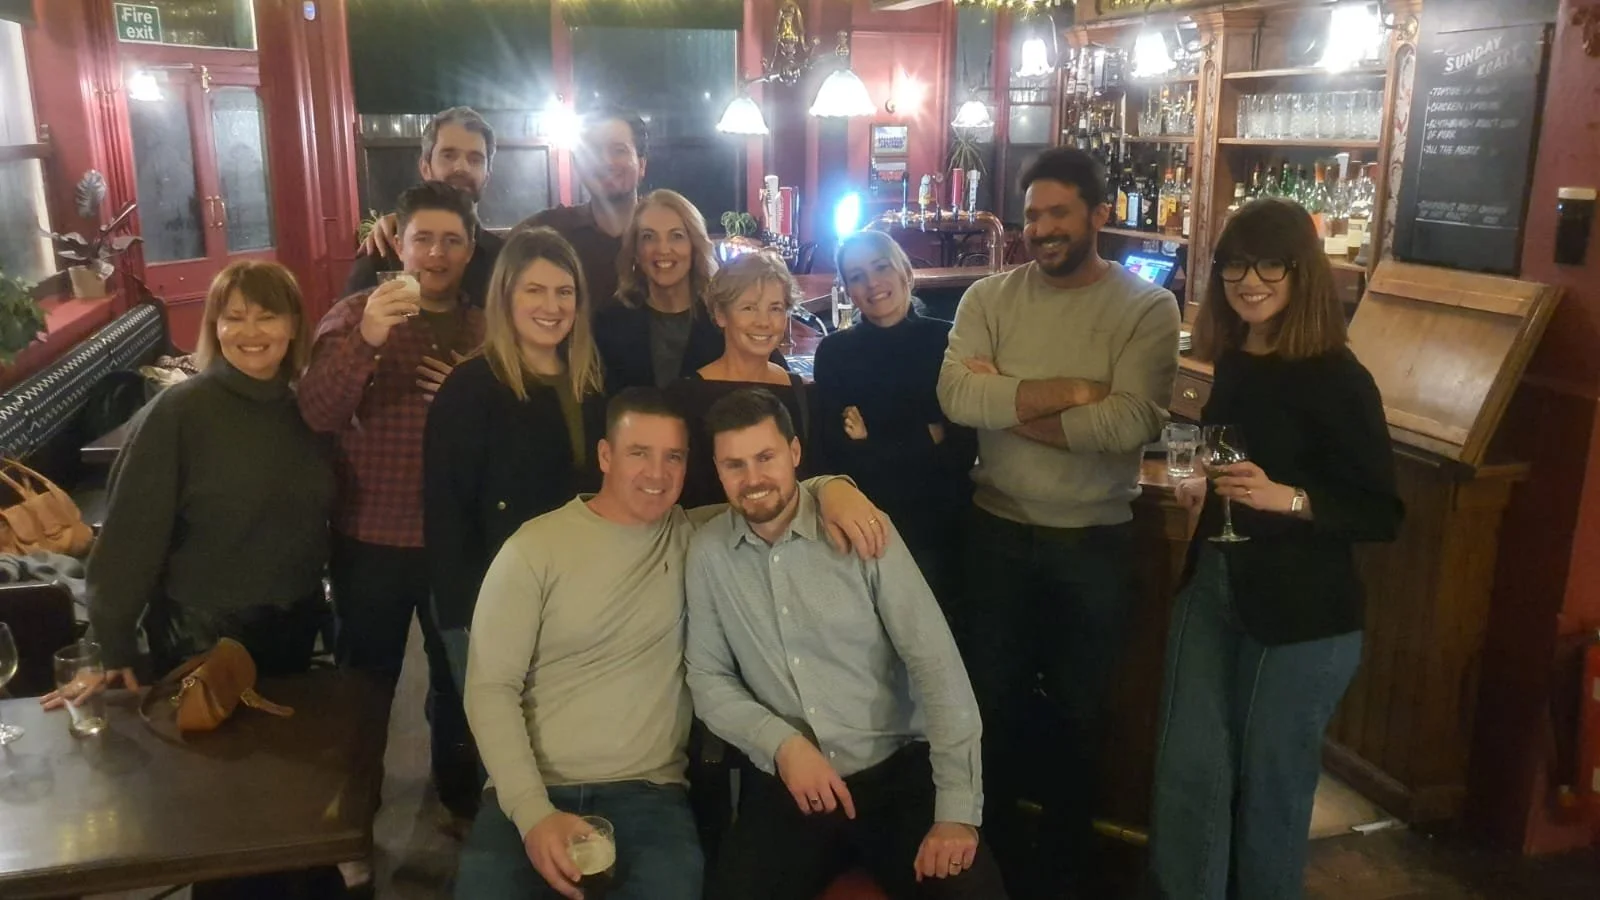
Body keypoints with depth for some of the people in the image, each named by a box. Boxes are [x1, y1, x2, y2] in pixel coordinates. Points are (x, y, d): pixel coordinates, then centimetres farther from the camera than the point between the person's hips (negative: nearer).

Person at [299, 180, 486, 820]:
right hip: (371, 539, -2)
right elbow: (316, 415, -20)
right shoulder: (354, 315, -4)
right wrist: (366, 341, -35)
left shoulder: (486, 328, 3)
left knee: (458, 676, 17)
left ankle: (461, 791, 39)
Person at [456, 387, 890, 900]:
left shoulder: (692, 537, 6)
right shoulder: (535, 548, -2)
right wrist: (533, 812, -14)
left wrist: (829, 488, -11)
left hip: (648, 793, 1)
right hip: (532, 793, -1)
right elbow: (490, 687, -4)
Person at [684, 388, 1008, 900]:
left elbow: (938, 664, -11)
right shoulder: (708, 552, 1)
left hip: (898, 769, -1)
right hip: (785, 785, 2)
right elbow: (708, 678, 5)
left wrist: (958, 812, -17)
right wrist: (781, 744, -13)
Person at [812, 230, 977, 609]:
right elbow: (836, 455, -10)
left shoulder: (947, 339, -5)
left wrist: (873, 448, -12)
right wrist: (928, 439, -10)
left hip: (943, 521, 0)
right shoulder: (834, 351, -4)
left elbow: (964, 448, -9)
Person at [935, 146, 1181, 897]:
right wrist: (1069, 391, -22)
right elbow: (956, 396, -19)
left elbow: (1132, 422, -24)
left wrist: (1009, 405, -20)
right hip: (998, 532, 2)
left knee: (1079, 708, 16)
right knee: (992, 698, 17)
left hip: (1095, 543, -1)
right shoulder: (989, 297, -3)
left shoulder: (1148, 309, -9)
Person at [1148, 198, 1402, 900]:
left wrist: (1287, 499, -29)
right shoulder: (1231, 364, 5)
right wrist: (1201, 487, 5)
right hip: (1211, 587, 6)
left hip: (1301, 613, -6)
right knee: (1187, 771, 8)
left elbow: (1383, 513, -15)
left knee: (1270, 784, 10)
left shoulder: (1336, 379, -15)